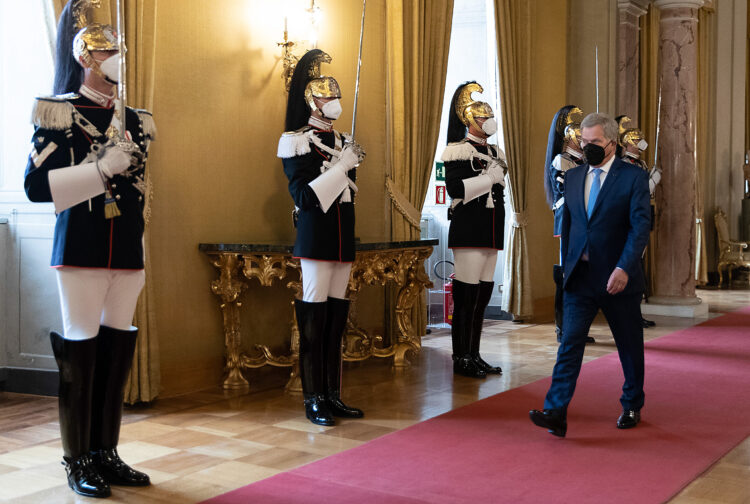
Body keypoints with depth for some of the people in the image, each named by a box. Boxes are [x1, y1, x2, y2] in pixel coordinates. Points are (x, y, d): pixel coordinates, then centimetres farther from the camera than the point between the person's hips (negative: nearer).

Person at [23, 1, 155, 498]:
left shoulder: (136, 121, 13)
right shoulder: (59, 113, -4)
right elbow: (36, 185, -11)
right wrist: (99, 170, -19)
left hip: (128, 254, 6)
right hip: (81, 252, -6)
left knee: (117, 353, 8)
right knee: (80, 355, -1)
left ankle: (107, 454, 19)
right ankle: (79, 463, 9)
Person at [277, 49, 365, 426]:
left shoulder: (343, 140, 15)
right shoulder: (297, 141, -6)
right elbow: (305, 196, -15)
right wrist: (341, 167, -16)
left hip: (343, 240, 7)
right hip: (315, 239, -7)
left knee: (336, 317, 9)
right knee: (314, 317, -4)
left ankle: (333, 395, 16)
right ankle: (313, 400, 3)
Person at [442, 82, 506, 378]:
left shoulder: (494, 152, 18)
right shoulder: (458, 151, -7)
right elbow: (454, 189, -20)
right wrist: (488, 179, -16)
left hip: (490, 232, 8)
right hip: (468, 232, -8)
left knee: (483, 293, 9)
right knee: (466, 295, -6)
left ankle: (473, 355, 16)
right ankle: (461, 358, 1)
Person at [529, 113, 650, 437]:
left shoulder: (634, 177, -5)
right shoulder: (573, 177, 10)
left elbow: (640, 226, -14)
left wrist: (624, 268, -24)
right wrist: (567, 265, 10)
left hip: (618, 277, -3)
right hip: (580, 277, 3)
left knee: (629, 346, 11)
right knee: (569, 344, -7)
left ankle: (632, 407, 30)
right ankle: (556, 413, -12)